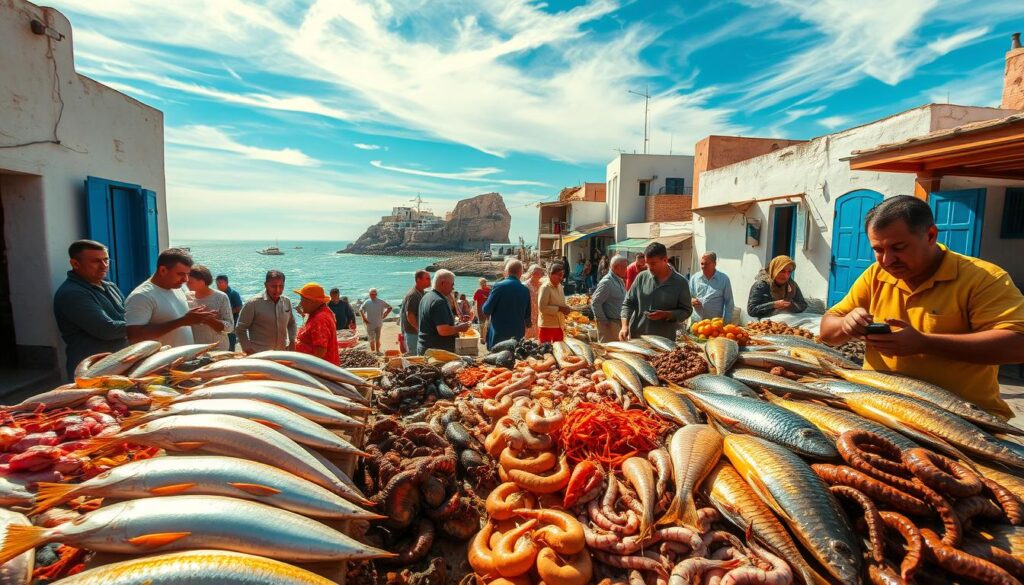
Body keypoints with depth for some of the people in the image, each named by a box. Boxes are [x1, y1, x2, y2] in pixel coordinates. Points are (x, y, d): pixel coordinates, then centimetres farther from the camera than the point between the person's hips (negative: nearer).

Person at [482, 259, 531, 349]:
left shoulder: (499, 286, -11)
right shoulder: (526, 290, 3)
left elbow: (486, 310, -8)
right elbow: (527, 316, 12)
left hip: (499, 336, -4)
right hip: (518, 336, 5)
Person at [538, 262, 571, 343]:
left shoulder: (559, 286, 9)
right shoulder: (545, 287, -16)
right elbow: (542, 308, -23)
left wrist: (565, 308, 1)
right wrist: (559, 309, -23)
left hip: (559, 326, 8)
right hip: (547, 326, -8)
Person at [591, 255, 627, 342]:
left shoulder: (621, 281, 12)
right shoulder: (607, 282, -17)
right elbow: (595, 303, -20)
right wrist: (604, 321, -16)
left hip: (620, 322, 9)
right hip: (610, 324, -9)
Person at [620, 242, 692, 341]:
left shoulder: (680, 282, -3)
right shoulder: (642, 277, 2)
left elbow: (686, 310, 1)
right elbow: (628, 303, 6)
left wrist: (665, 315, -16)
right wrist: (625, 326, -8)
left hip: (664, 340, -2)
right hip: (636, 337, 2)